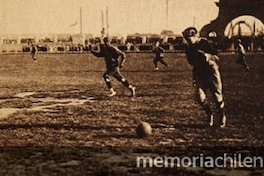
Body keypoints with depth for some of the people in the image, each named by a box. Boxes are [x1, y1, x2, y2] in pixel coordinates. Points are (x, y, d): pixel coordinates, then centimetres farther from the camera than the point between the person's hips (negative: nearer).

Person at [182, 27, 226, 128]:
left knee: (217, 96, 0)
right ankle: (209, 115, 16)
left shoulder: (205, 43, -10)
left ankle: (222, 116, 21)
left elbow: (216, 57, -8)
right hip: (199, 73, 4)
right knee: (200, 97, -7)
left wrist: (208, 56, -27)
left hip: (211, 71, -4)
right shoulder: (188, 47, 3)